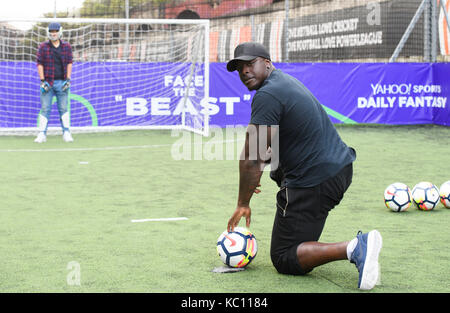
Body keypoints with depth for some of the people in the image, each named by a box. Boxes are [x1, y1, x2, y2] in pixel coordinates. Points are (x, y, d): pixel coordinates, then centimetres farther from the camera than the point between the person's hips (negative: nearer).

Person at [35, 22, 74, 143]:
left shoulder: (66, 46, 8)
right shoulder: (43, 46, 4)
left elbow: (69, 63, 8)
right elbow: (40, 64, 2)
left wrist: (68, 79, -2)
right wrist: (42, 81, -6)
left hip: (62, 82, 1)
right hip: (48, 82, -1)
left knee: (63, 109, 3)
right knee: (45, 109, -3)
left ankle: (66, 133, 7)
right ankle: (42, 134, -2)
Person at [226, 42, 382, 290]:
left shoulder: (266, 96, -17)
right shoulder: (284, 80, 16)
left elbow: (252, 159, -17)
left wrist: (243, 204, -6)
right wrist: (249, 179, 28)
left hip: (315, 182, -10)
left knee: (284, 260, -1)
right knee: (278, 172, 41)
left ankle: (353, 249, -21)